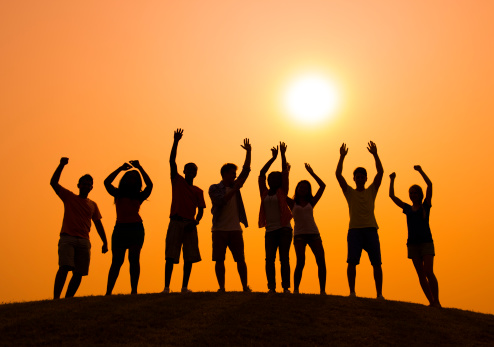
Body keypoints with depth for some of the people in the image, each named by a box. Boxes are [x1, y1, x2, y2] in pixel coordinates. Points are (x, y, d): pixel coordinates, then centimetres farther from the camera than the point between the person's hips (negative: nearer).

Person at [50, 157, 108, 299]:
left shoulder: (93, 205, 20)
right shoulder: (69, 197, 12)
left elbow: (98, 224, 19)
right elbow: (53, 182, 2)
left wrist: (105, 242, 10)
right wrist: (61, 165, -8)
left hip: (84, 241, 4)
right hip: (67, 238, -3)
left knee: (79, 273, -4)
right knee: (64, 267, -21)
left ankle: (67, 299, 3)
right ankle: (55, 298, -22)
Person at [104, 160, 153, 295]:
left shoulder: (139, 196, 14)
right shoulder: (118, 193, 16)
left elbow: (150, 185, 0)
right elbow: (107, 182, 3)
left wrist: (139, 168, 3)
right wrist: (120, 168, 5)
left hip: (136, 228, 0)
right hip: (120, 227, 0)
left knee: (134, 258, -10)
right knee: (117, 261, -3)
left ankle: (134, 290, -11)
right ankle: (108, 291, -1)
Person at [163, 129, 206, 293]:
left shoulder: (198, 191, 16)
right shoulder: (177, 181, 10)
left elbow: (200, 209, 12)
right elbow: (172, 161, 0)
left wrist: (196, 221, -8)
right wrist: (175, 142, -7)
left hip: (190, 224, 3)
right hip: (176, 222, -3)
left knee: (189, 257, -1)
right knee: (171, 256, -8)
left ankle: (184, 287, 5)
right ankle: (166, 287, -7)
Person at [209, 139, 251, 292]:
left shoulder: (235, 186, 15)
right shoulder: (214, 188, 4)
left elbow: (246, 170, 12)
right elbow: (220, 201, -14)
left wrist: (248, 152, 5)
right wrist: (234, 190, -13)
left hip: (235, 229, 3)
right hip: (219, 229, -3)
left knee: (240, 259, -1)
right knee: (219, 260, -2)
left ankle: (245, 287, 4)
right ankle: (221, 287, 5)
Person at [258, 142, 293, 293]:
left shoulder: (282, 192, 8)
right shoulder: (264, 193, 15)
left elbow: (285, 172, 4)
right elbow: (261, 173, 14)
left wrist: (283, 155, 8)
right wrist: (273, 157, 18)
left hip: (284, 229, -3)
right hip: (270, 230, 3)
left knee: (284, 258, -5)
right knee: (269, 259, -5)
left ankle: (286, 287, -2)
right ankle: (271, 287, 0)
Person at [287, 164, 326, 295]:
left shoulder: (311, 203, 18)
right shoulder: (292, 203, 14)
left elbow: (322, 186, 15)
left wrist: (311, 172, 15)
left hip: (313, 233, 3)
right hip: (299, 234, -3)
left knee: (321, 261, -10)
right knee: (300, 262, -18)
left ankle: (322, 291, -3)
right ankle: (295, 290, -10)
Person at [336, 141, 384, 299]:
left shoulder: (371, 191, 17)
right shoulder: (350, 192, 14)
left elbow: (380, 172, 7)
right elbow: (338, 175, 4)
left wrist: (375, 154, -1)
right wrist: (342, 157, -3)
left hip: (370, 229, 1)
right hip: (354, 230, -1)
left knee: (376, 262, -4)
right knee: (352, 261, -9)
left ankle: (379, 294, 0)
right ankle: (352, 292, -2)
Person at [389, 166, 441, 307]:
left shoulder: (426, 206, 7)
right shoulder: (407, 208, 15)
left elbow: (429, 185, -4)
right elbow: (392, 196, 14)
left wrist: (420, 170, -2)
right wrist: (392, 180, 14)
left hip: (426, 242, -4)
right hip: (412, 244, 4)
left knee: (429, 272, -14)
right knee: (421, 274, 0)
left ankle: (437, 301, -8)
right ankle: (431, 301, 4)